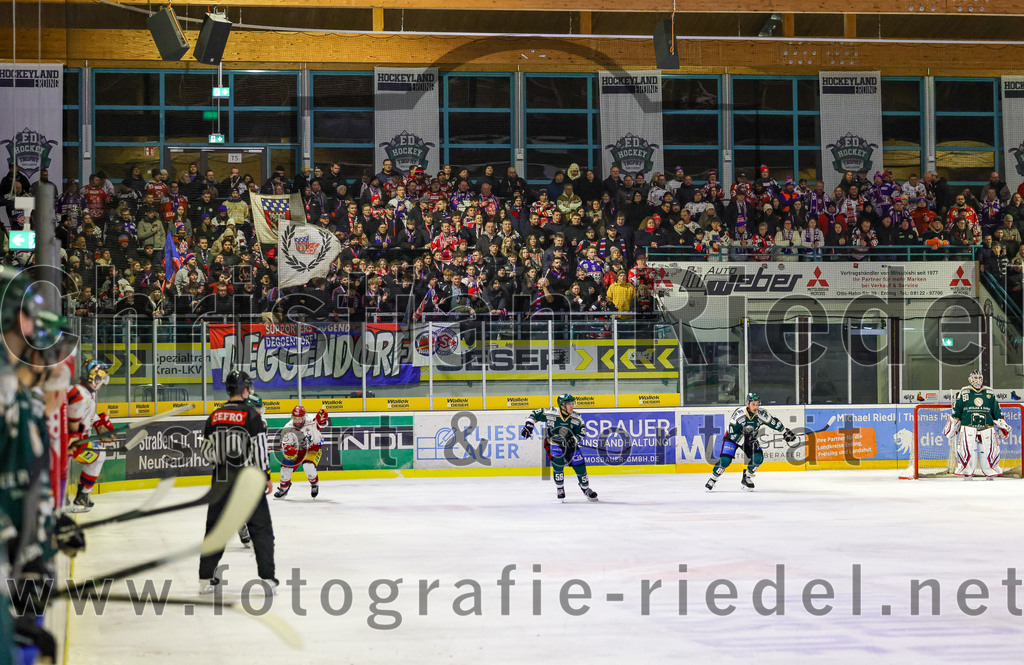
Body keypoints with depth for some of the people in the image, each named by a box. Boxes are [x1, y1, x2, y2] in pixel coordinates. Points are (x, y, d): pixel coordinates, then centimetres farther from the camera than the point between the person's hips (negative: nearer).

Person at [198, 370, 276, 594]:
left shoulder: (215, 416, 4)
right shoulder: (251, 414, -9)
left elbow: (207, 452, 7)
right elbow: (259, 448, -12)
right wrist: (266, 477, -4)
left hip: (221, 480, 4)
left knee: (215, 526, 12)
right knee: (261, 527, 4)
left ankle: (206, 578, 13)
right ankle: (267, 577, -1)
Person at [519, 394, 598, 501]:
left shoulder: (576, 419, -17)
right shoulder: (550, 414, -23)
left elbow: (580, 434, -9)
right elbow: (535, 415, -9)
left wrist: (573, 440, -27)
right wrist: (528, 425, -17)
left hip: (569, 443, 2)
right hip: (552, 442, -2)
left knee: (579, 466, -2)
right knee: (558, 462, -22)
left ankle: (586, 489, 21)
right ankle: (559, 488, -1)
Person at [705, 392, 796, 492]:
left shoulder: (761, 414, -19)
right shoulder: (739, 413, -30)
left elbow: (774, 422, -1)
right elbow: (732, 433, -26)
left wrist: (786, 432, 3)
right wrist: (744, 443, -31)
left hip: (750, 438, 4)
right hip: (733, 437, -4)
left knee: (758, 457, -17)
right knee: (726, 460, -20)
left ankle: (746, 478, 4)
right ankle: (712, 479, 1)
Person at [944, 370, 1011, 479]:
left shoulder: (989, 393, 13)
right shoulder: (964, 393, 7)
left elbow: (996, 411, 18)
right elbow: (956, 411, 10)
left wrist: (1002, 425, 14)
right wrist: (952, 425, 6)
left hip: (987, 428, 2)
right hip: (968, 428, -2)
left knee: (989, 450, -3)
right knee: (967, 450, -11)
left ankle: (990, 474, 10)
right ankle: (967, 474, -1)